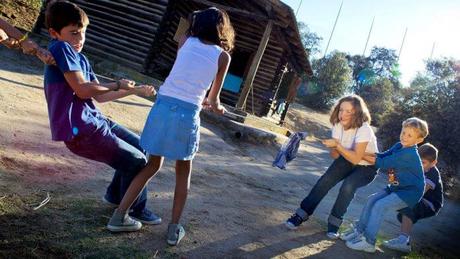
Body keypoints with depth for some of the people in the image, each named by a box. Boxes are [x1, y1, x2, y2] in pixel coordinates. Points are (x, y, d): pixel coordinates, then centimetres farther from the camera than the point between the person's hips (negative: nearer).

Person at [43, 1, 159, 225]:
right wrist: (117, 85, -9)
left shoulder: (80, 58, 14)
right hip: (79, 130, -9)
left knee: (141, 147, 18)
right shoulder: (61, 48, -13)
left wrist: (135, 90, 11)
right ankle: (135, 210, 20)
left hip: (93, 121, 9)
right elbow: (82, 90, -21)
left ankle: (115, 195, 35)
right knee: (137, 161, -4)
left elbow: (100, 96, 15)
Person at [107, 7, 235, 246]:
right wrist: (215, 105, 38)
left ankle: (118, 217, 21)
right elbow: (213, 98, 15)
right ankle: (174, 229, 19)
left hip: (163, 104, 3)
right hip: (187, 113, -3)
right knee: (183, 172, 17)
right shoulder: (223, 56, 6)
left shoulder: (185, 41, 13)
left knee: (152, 165, 18)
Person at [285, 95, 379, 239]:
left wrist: (338, 145, -40)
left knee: (347, 187, -30)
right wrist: (334, 148, -29)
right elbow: (335, 155, -6)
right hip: (347, 160, 5)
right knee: (325, 181, -16)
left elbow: (356, 159, -33)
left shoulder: (364, 129, -29)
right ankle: (302, 214, -7)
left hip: (367, 167, -5)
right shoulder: (338, 125, -12)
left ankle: (334, 222, -10)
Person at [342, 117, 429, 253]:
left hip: (410, 191, -9)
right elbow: (383, 156, 1)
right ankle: (360, 231, 11)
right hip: (396, 187, 9)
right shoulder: (399, 146, 1)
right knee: (371, 199, 0)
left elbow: (383, 163, -24)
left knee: (379, 206, -20)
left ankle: (368, 242, -13)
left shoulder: (409, 154, -26)